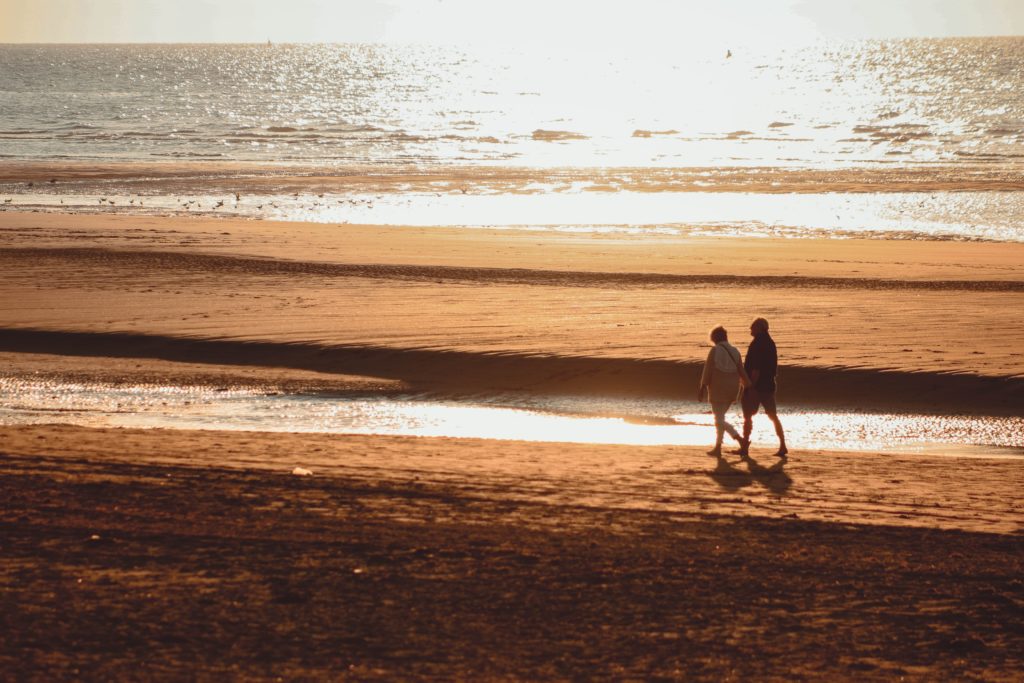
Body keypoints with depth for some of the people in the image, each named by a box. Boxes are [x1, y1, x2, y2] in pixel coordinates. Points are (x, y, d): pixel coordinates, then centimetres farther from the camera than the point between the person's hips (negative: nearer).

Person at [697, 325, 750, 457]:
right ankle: (717, 448, 18)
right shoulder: (734, 351, 3)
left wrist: (702, 389, -7)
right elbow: (742, 372, 3)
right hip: (732, 389, 7)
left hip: (718, 389, -7)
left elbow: (708, 371, -12)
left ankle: (740, 440, -15)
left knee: (719, 419, -1)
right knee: (719, 417, 18)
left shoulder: (715, 351, -12)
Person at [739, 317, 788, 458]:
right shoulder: (770, 343, 12)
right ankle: (782, 446, 4)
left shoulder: (757, 344, -16)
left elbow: (755, 369, -22)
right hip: (769, 386, 8)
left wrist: (751, 386, -21)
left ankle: (745, 447, 3)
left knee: (747, 416, 1)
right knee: (773, 416, 9)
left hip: (756, 386, -8)